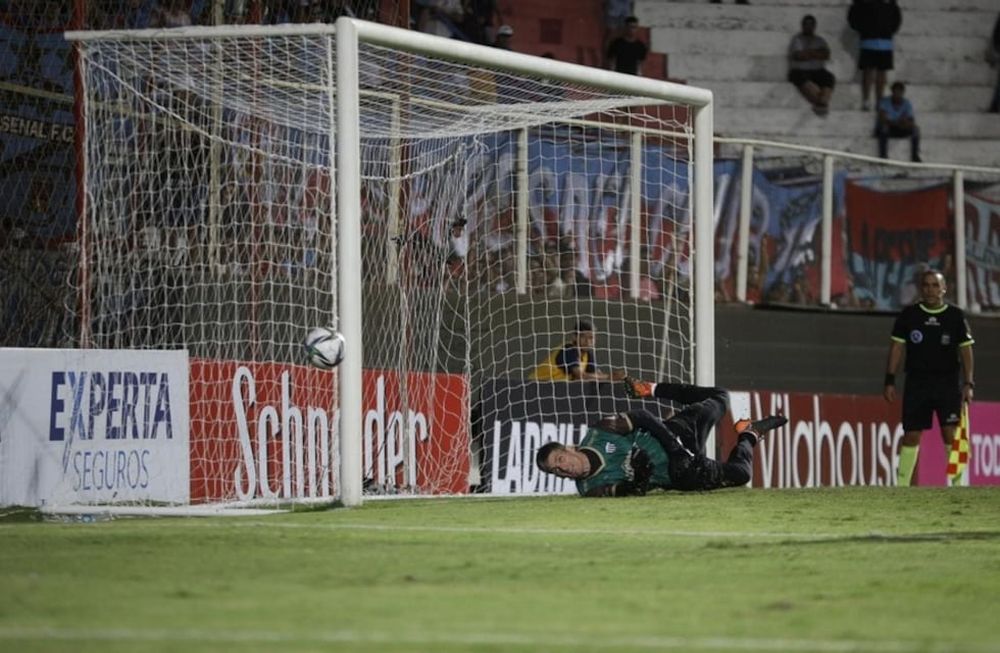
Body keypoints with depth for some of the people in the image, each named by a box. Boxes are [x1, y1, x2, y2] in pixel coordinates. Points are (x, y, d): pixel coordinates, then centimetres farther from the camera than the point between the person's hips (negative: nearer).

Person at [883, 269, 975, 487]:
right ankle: (901, 487, 8)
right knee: (911, 435, 1)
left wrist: (968, 383, -6)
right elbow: (897, 347, 5)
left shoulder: (956, 316, 3)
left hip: (949, 384, -1)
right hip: (916, 384, 1)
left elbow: (965, 351, 3)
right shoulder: (908, 315, 3)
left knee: (951, 434, -9)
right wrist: (890, 381, -2)